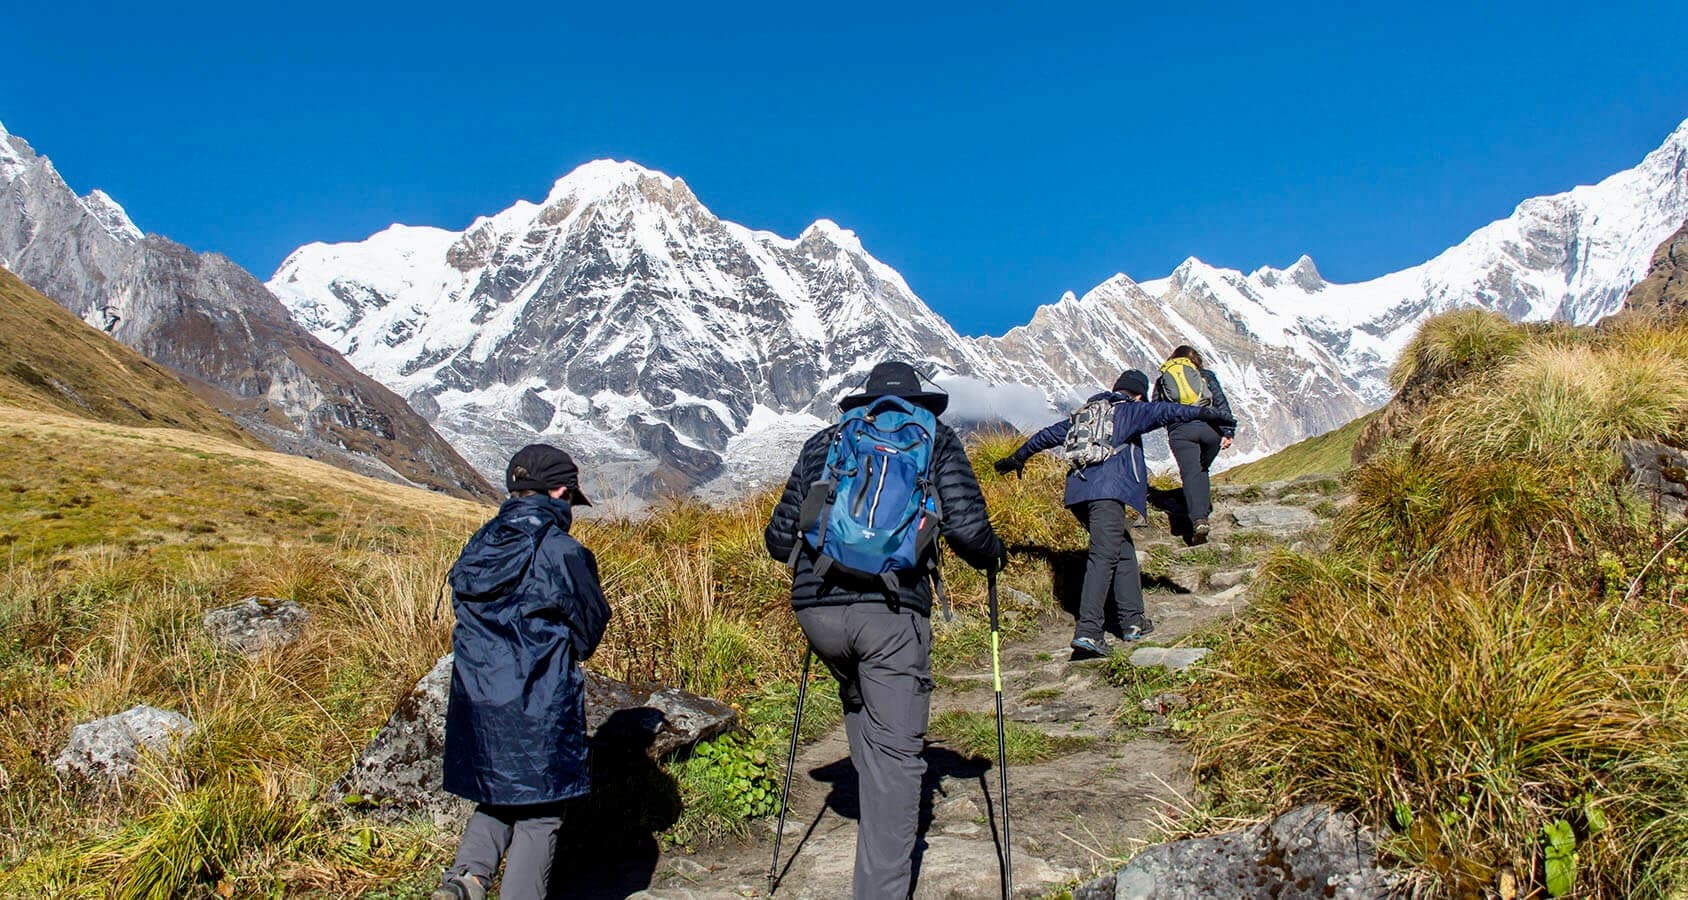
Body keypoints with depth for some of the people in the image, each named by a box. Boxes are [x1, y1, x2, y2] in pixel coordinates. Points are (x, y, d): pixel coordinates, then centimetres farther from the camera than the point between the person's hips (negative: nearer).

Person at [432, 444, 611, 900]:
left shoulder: (477, 547, 4)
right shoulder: (565, 554, -13)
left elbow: (465, 613, 12)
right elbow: (591, 628, -2)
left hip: (475, 703, 6)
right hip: (540, 707, -5)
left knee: (496, 802, 22)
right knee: (539, 816, 10)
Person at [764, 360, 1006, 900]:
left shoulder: (823, 442, 20)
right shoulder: (936, 440, 13)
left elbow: (778, 538, 18)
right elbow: (967, 528, 0)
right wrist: (992, 557, 21)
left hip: (816, 608, 4)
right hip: (890, 609, -3)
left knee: (858, 701, 30)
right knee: (894, 753, 4)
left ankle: (880, 823, 39)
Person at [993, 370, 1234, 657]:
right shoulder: (1130, 411, 10)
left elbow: (1050, 434, 36)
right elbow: (1161, 412, -8)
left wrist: (1018, 457, 47)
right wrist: (1202, 412, -14)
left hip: (1078, 492, 7)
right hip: (1109, 492, -7)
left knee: (1124, 551, 17)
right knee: (1103, 558, -13)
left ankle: (1133, 620, 19)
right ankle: (1087, 631, -23)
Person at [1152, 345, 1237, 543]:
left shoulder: (1162, 380, 22)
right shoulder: (1206, 375, 20)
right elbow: (1221, 403, 9)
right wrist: (1228, 431, 4)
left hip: (1180, 431, -1)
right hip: (1209, 427, 1)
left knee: (1191, 473, -7)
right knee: (1202, 469, 22)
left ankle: (1198, 519, -24)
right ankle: (1205, 510, 15)